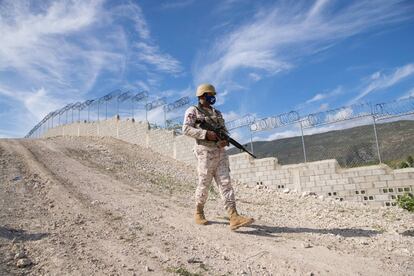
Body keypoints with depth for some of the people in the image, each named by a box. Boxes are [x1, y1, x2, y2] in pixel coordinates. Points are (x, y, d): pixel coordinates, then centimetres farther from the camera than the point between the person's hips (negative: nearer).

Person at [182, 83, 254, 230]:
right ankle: (199, 213, 22)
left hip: (220, 152, 5)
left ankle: (234, 217, -12)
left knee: (225, 183, -5)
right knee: (204, 184, 1)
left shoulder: (217, 113, 22)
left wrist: (225, 139, -4)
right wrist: (206, 133, -19)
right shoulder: (193, 111, 4)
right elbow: (186, 129, -10)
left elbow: (224, 131, 20)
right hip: (205, 152, -5)